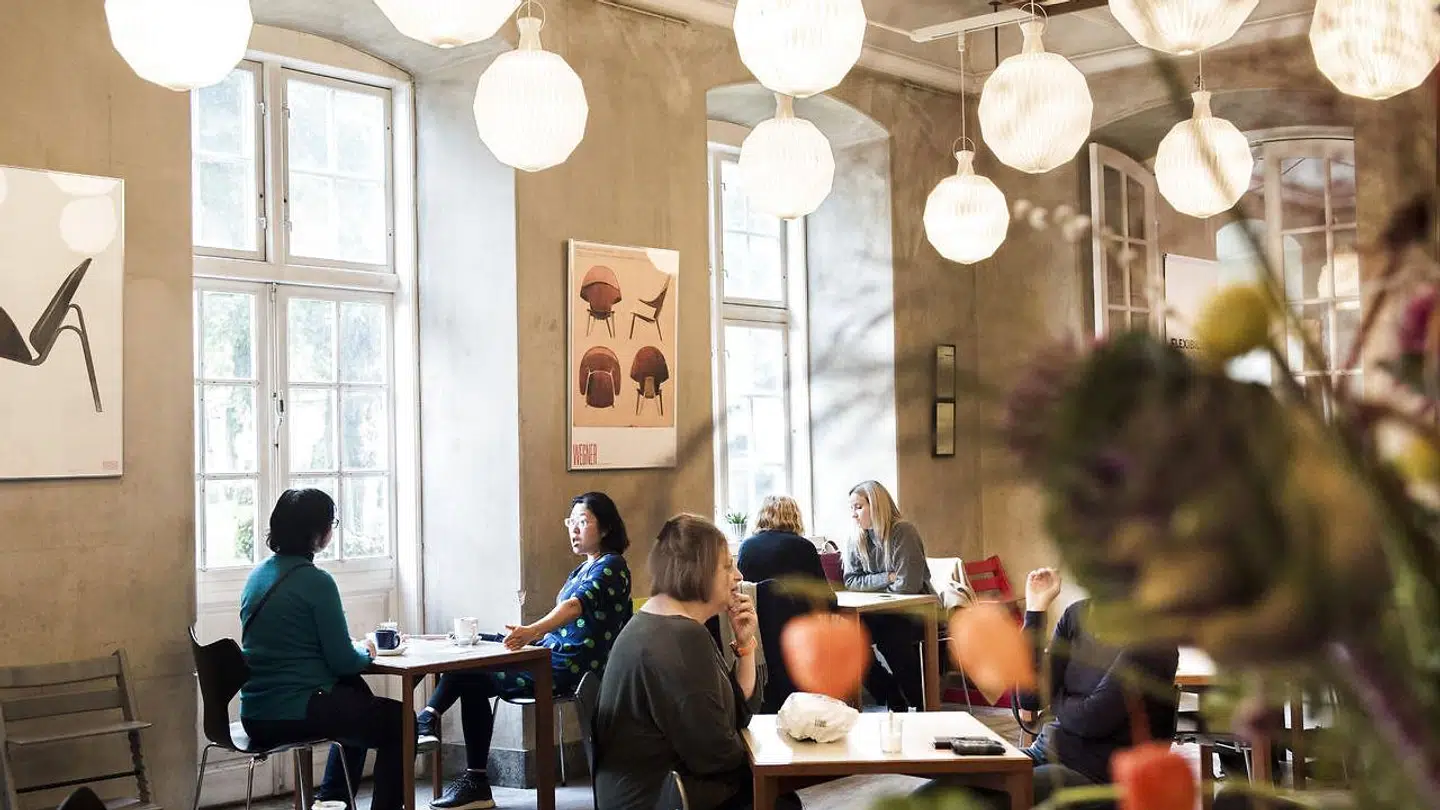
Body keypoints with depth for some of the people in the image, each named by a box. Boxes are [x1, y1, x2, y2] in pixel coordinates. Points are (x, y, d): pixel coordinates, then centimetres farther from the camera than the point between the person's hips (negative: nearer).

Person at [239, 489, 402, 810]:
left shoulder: (258, 575, 8)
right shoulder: (315, 581, -16)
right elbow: (343, 662, -14)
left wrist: (355, 651, 18)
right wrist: (366, 652, 8)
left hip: (256, 714, 8)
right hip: (293, 714, -8)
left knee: (356, 690, 31)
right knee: (399, 722, 8)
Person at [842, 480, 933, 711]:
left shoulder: (903, 532, -15)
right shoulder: (857, 540, 4)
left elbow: (908, 584, -20)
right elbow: (851, 581, -1)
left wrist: (873, 584, -8)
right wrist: (887, 578, -14)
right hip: (883, 612, 6)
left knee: (890, 635, -34)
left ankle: (921, 703, -10)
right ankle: (894, 697, -2)